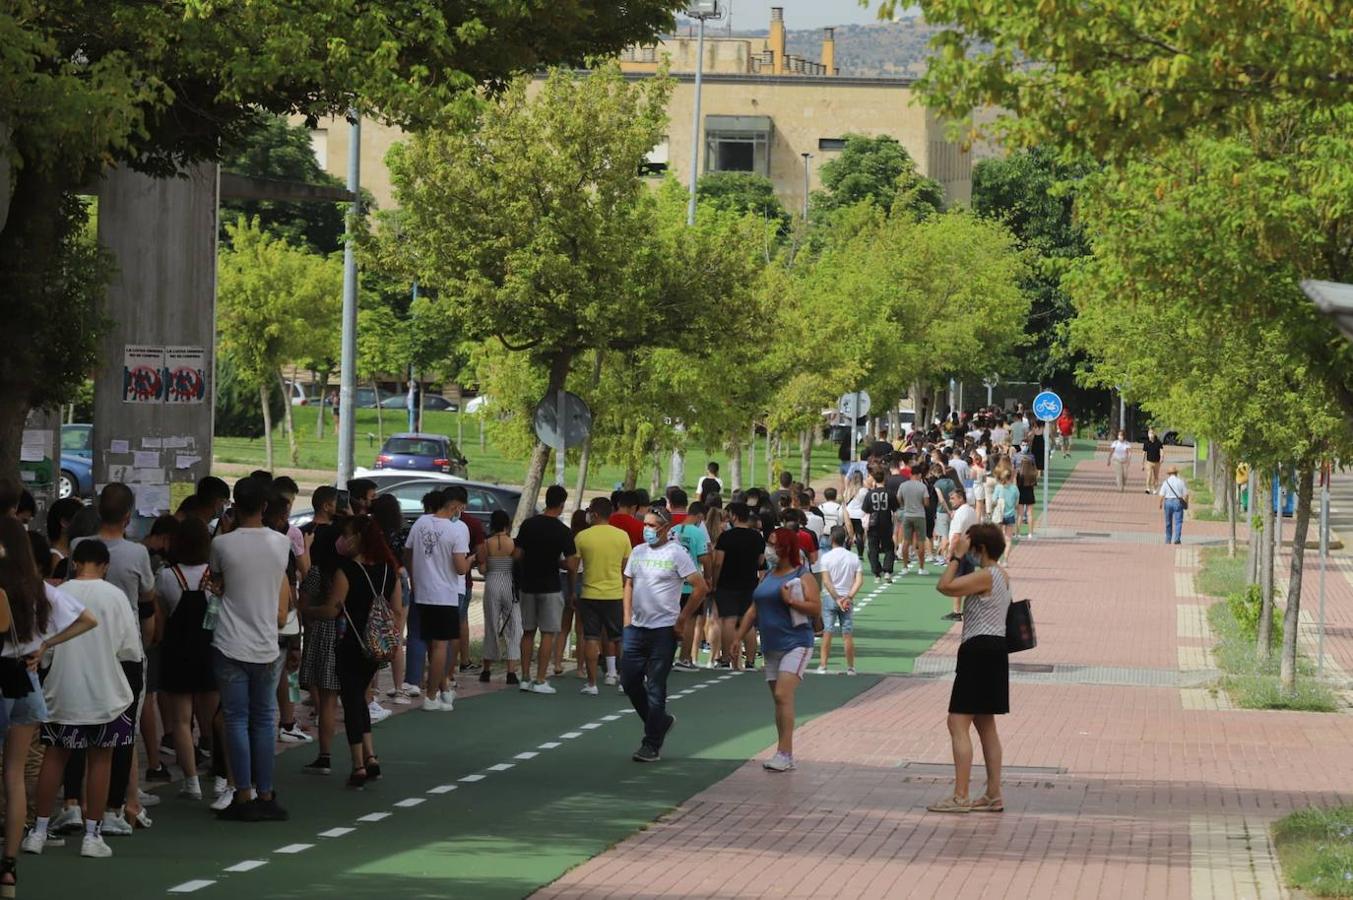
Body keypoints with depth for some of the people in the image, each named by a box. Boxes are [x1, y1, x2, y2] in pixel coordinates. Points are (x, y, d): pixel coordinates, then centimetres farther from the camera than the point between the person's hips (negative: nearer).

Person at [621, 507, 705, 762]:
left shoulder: (676, 553, -8)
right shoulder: (638, 552, 10)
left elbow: (700, 588, -10)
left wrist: (682, 619, -7)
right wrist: (627, 618, 10)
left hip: (664, 629, -6)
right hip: (637, 627, 6)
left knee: (655, 688, -2)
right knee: (629, 680, 6)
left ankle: (652, 746, 5)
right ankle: (661, 721, 27)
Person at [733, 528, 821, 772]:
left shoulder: (803, 576, -5)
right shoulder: (767, 576, 16)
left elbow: (817, 608, -13)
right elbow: (753, 611, 19)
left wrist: (790, 600, -22)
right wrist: (737, 638, 14)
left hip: (796, 644, -7)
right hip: (771, 646, 7)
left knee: (783, 695, -19)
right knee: (779, 700, 8)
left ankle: (784, 753, -20)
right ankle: (786, 757, 13)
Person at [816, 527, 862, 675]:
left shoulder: (826, 557, -5)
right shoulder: (854, 558, 2)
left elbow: (826, 581, -13)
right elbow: (859, 581, -7)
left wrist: (837, 598, -11)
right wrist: (849, 597, -11)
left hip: (830, 598, -2)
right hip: (847, 598, 2)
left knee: (827, 633, 1)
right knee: (848, 635, 6)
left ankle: (823, 666, -1)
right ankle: (850, 667, 9)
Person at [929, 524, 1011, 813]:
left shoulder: (985, 576, -16)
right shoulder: (1001, 576, 15)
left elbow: (945, 586, -21)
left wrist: (957, 556, -14)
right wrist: (957, 558, 16)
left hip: (979, 651, -11)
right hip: (993, 649, 11)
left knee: (958, 724, -11)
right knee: (985, 725, 16)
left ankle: (960, 797, -15)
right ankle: (993, 795, 18)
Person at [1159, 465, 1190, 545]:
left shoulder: (1166, 482, -2)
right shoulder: (1181, 482, -1)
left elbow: (1162, 495, -5)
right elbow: (1186, 494, 0)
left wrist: (1161, 504, 10)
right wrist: (1186, 503, 15)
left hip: (1168, 502, 1)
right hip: (1178, 502, -1)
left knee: (1168, 522, 14)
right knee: (1178, 522, -3)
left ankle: (1168, 540, 23)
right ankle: (1177, 538, -19)